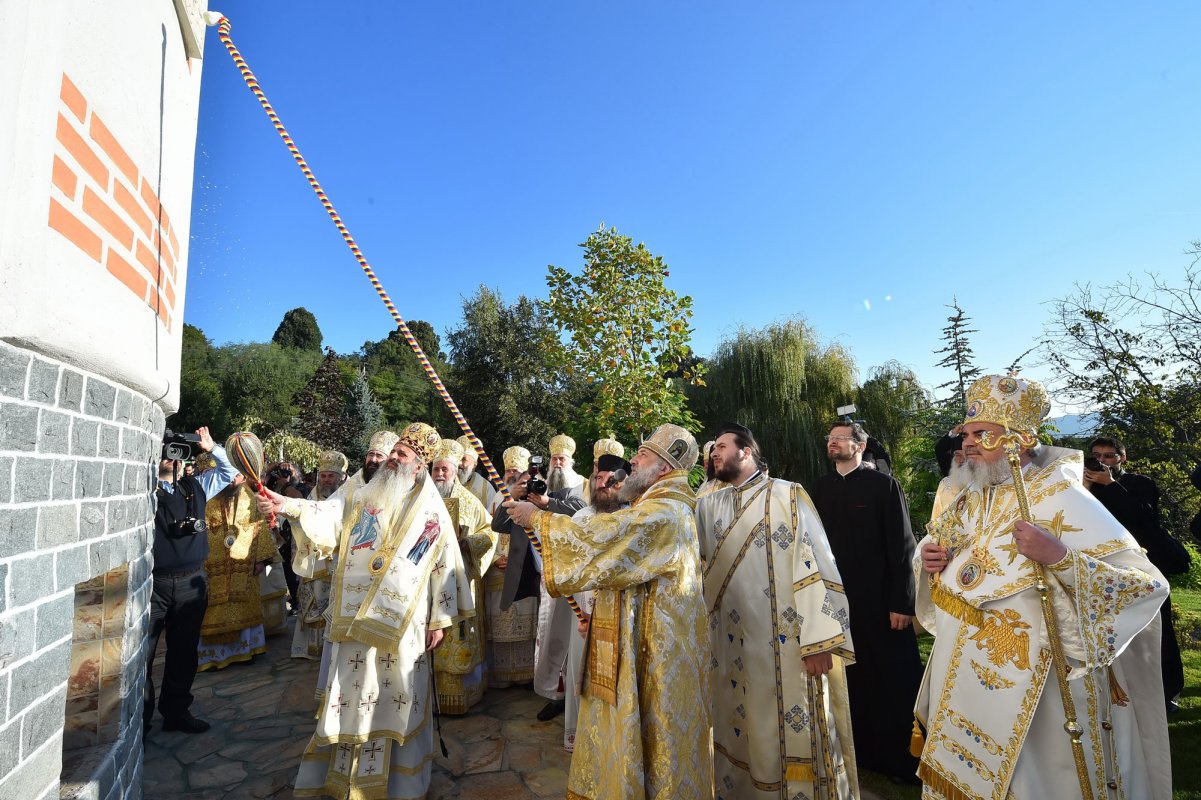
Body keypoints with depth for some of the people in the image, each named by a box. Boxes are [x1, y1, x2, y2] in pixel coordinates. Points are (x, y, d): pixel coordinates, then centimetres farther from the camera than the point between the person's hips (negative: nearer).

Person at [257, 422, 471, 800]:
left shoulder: (433, 513, -1)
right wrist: (285, 506, -28)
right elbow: (327, 514, -10)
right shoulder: (362, 499, 6)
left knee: (397, 697, 8)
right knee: (352, 693, 11)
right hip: (356, 617, 2)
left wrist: (440, 620, -1)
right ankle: (346, 768, 30)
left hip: (401, 622, -2)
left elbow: (446, 568, 0)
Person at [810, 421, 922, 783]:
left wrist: (902, 602, -12)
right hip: (834, 598, 4)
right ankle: (860, 750, 31)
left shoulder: (883, 484, -7)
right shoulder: (820, 488, 5)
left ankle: (902, 758, 25)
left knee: (892, 679, 7)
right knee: (849, 677, 14)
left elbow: (901, 545, -9)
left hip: (879, 600, -4)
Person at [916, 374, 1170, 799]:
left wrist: (1058, 557, -34)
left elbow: (1149, 584, -20)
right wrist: (929, 563, -5)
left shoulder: (1060, 497, -16)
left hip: (1023, 687, -6)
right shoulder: (966, 499, 3)